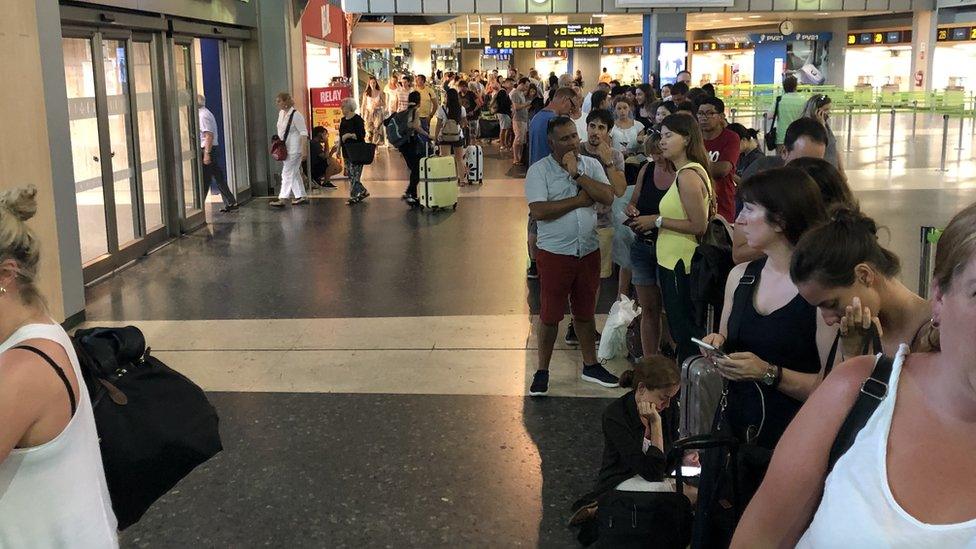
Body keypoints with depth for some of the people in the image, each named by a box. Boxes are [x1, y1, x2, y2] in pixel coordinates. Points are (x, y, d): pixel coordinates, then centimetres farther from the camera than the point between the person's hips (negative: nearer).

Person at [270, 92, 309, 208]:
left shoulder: (295, 115, -15)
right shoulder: (281, 113, 10)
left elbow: (304, 133, -16)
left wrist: (303, 150, -21)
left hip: (294, 149, -9)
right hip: (285, 148, 9)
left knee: (287, 174, -10)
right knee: (294, 174, 13)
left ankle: (282, 199, -10)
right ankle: (301, 196, 21)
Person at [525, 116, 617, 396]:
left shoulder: (591, 165, 4)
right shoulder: (539, 170, -9)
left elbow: (608, 198, -10)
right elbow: (538, 211, -21)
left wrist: (576, 174, -17)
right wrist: (580, 200, -13)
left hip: (588, 251, 4)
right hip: (555, 253, -4)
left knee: (585, 311, 18)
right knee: (550, 315, 4)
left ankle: (590, 365, 32)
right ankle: (542, 371, 18)